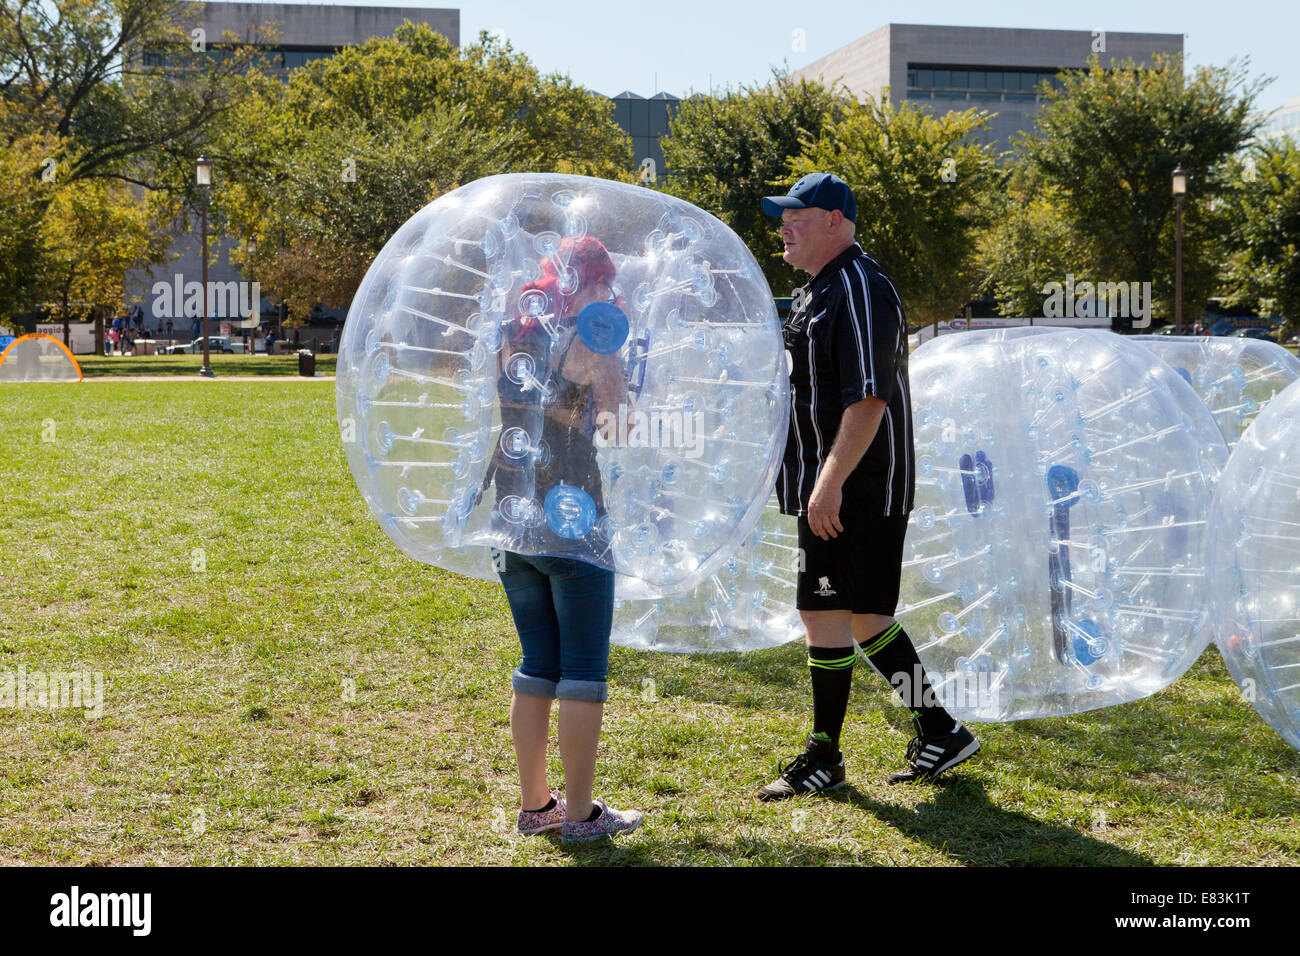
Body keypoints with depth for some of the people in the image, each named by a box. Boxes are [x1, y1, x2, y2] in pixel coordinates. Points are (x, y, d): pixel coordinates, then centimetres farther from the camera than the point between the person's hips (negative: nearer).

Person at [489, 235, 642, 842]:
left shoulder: (511, 339, 9)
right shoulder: (584, 342, -10)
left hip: (512, 520, 7)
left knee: (538, 664, 15)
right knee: (584, 670, 2)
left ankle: (534, 804, 20)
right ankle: (580, 814, 6)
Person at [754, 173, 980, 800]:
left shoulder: (859, 290, -15)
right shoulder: (819, 290, 18)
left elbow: (869, 400, -23)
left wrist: (830, 483, -26)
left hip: (853, 490, -10)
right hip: (830, 488, 10)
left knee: (824, 613, -5)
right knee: (861, 614, 12)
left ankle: (824, 758, 5)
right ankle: (937, 731, 20)